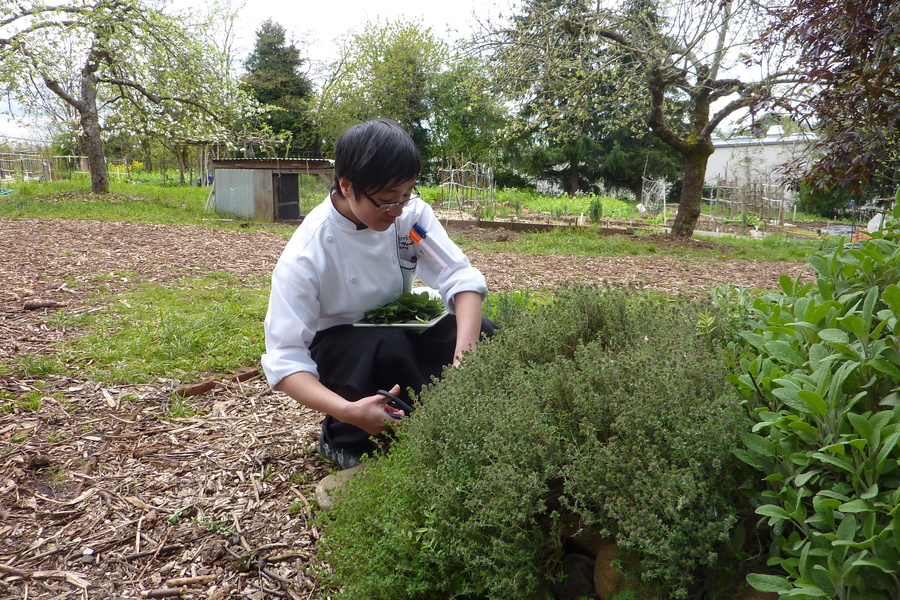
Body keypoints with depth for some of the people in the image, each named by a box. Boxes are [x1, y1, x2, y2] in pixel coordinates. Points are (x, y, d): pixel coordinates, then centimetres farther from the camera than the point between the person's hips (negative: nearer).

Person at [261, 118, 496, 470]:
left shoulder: (411, 213, -15)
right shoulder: (305, 256, -27)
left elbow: (460, 277, -23)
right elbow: (284, 358, -28)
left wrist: (465, 351, -42)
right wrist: (348, 411, -45)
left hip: (397, 331, 4)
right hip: (333, 350, -4)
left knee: (484, 334, -20)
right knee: (387, 349, -37)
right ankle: (344, 438, -9)